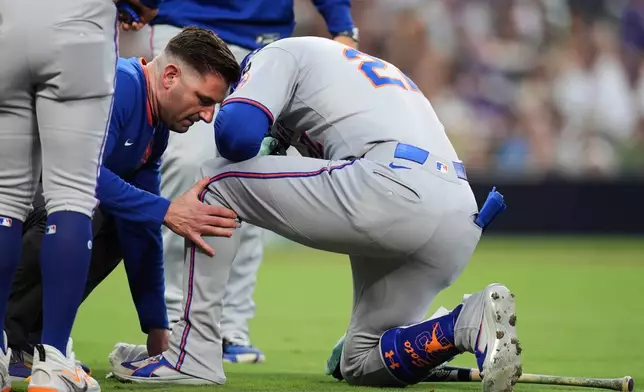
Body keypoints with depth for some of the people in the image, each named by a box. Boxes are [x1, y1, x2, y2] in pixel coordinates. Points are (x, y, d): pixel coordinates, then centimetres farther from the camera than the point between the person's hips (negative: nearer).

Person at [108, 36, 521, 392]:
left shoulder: (283, 53, 17)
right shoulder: (373, 68, 40)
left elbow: (237, 132, -3)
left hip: (394, 189, -8)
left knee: (217, 180, 8)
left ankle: (192, 355, 1)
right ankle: (472, 322, -7)